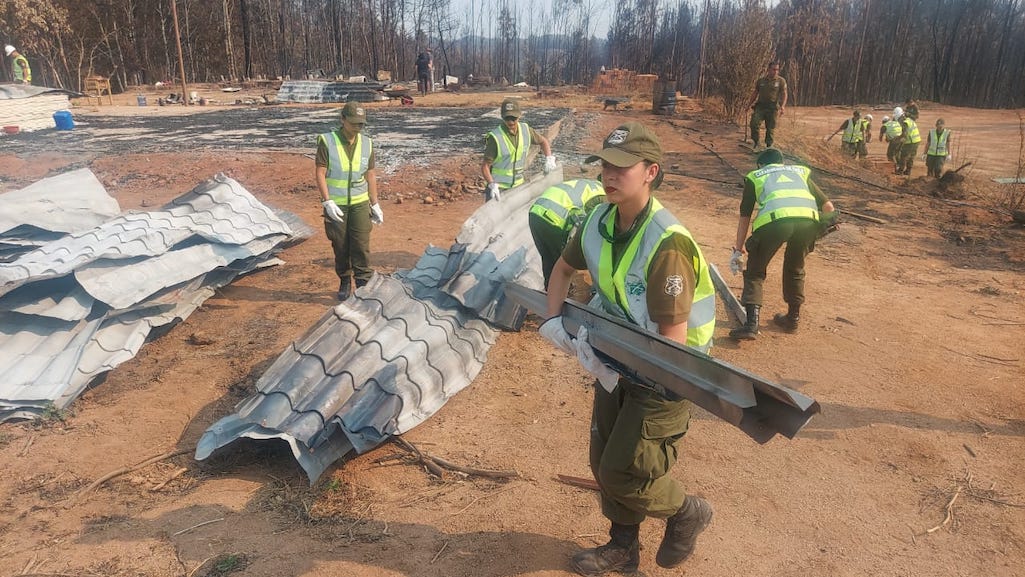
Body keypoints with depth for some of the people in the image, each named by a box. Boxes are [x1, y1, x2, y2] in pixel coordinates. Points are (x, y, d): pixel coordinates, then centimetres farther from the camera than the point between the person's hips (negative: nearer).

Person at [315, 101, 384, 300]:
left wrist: (375, 204, 8)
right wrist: (327, 202, -18)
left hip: (360, 203, 2)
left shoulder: (366, 143, 2)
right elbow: (320, 174, -10)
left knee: (361, 245, -4)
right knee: (340, 246, 7)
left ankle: (363, 284, 4)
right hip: (335, 205, -2)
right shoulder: (327, 142, -9)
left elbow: (370, 175, 8)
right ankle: (344, 282, 24)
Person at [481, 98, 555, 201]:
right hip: (498, 186, -5)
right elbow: (485, 166, -17)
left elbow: (543, 141, 17)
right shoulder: (495, 137, -19)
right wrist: (492, 185, -31)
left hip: (518, 185, 5)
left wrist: (549, 159, 2)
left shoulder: (525, 130, -3)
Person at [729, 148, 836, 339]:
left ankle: (751, 323, -1)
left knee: (754, 272, 13)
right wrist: (823, 224, 46)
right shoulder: (800, 171, 35)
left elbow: (744, 217, 28)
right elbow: (828, 206, 28)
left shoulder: (755, 176, 30)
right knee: (795, 269, 27)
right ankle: (792, 319, 34)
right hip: (808, 221, 3)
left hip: (773, 220, -3)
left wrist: (739, 249, 34)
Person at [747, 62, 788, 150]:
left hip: (772, 107, -1)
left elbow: (784, 94, -2)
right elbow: (755, 92, 18)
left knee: (770, 128, 4)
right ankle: (755, 142, -3)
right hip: (760, 105, 1)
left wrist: (783, 106, -17)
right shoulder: (761, 80, 8)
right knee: (754, 123, -18)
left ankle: (769, 146, 18)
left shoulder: (781, 81, 1)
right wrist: (751, 103, 9)